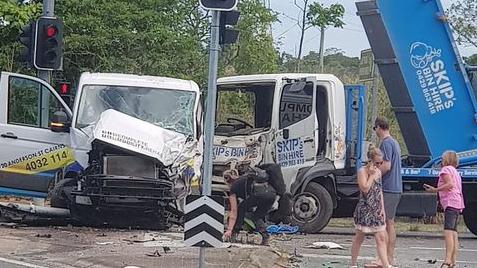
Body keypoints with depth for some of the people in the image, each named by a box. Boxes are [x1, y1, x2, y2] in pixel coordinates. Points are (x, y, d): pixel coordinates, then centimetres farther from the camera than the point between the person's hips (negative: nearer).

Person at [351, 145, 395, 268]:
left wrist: (382, 209, 8)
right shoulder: (362, 171, -10)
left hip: (377, 211, 6)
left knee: (381, 238, -2)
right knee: (359, 238, 5)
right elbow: (365, 189, -23)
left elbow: (380, 191, 15)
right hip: (364, 210, -6)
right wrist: (372, 175, -17)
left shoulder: (378, 172, 10)